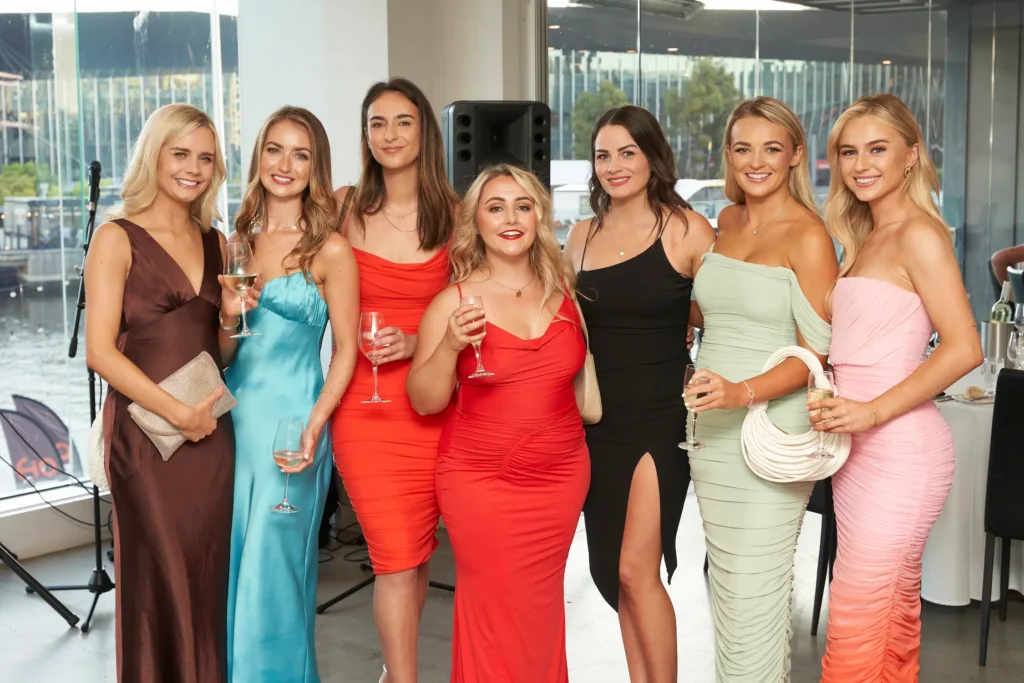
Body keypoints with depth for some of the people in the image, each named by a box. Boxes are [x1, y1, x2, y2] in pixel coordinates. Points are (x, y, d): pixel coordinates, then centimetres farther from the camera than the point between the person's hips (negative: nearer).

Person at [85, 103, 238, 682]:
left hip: (210, 431, 5)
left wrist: (232, 318, 0)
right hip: (146, 429, -5)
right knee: (158, 578, 4)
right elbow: (101, 351, -11)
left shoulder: (214, 242, 13)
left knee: (208, 575, 9)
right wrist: (178, 413, -14)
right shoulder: (118, 239, -4)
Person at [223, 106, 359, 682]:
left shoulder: (331, 250, -6)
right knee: (231, 564, 13)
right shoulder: (238, 242, 9)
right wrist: (229, 318, -6)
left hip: (292, 418, -5)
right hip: (235, 414, 5)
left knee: (273, 566, 3)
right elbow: (223, 354, 16)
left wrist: (314, 424, -18)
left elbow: (347, 349, -7)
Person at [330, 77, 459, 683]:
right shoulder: (345, 207, 3)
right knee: (398, 555, -4)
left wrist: (416, 342, -10)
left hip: (431, 400, 1)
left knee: (415, 551, 11)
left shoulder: (452, 215, 2)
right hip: (364, 402, -1)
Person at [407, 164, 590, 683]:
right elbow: (424, 401, -5)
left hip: (560, 475, 3)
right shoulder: (455, 301, -7)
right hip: (481, 480, -3)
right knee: (496, 612, 4)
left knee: (541, 610, 12)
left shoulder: (564, 290, 2)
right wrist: (449, 346, -20)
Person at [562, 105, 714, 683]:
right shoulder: (583, 236, 10)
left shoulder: (686, 228, -4)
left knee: (636, 570, -7)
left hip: (659, 419, -5)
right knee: (614, 571, 11)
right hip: (596, 419, 5)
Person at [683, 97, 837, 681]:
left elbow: (814, 353, -12)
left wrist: (742, 391, -26)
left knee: (754, 594, -3)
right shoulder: (728, 221, 10)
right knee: (725, 583, 14)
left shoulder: (808, 237, -11)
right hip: (713, 429, 7)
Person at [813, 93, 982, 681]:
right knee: (894, 612, 18)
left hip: (899, 450, -9)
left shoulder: (920, 235, -11)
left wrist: (873, 411, -21)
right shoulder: (866, 238, 15)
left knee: (855, 632, -4)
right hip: (863, 450, 9)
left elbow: (964, 348, -18)